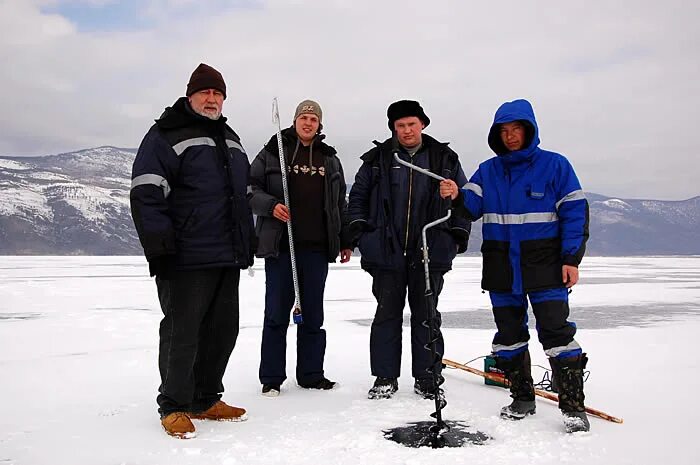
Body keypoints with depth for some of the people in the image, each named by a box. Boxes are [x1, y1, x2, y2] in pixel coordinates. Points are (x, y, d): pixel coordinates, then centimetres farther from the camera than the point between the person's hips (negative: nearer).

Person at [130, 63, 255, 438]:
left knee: (223, 330, 11)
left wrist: (248, 241, 21)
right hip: (186, 258, -7)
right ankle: (174, 407, 13)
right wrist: (159, 248, -18)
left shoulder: (231, 140, 20)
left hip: (228, 257, 8)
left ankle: (205, 400, 24)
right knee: (182, 332, -1)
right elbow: (146, 194, -12)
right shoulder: (167, 136, -4)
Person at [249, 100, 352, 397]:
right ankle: (271, 378, 11)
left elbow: (339, 203, 21)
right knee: (277, 312, 0)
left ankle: (311, 373, 20)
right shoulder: (273, 152, 5)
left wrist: (345, 241, 18)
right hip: (280, 245, -3)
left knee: (313, 313, 9)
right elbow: (251, 188, 4)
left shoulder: (330, 159, 16)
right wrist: (270, 205, -15)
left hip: (317, 247, 3)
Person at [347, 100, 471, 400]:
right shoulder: (377, 159, 7)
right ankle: (385, 378, 14)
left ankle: (427, 378, 16)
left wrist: (458, 235, 5)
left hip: (429, 252, 0)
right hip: (387, 251, 0)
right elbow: (357, 197, 12)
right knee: (387, 313, 4)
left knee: (426, 315, 6)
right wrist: (360, 232, 2)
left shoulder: (445, 159, 8)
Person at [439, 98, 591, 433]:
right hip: (501, 268, 4)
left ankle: (573, 406, 3)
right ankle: (522, 399, 24)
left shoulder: (554, 165, -1)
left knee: (557, 332, -8)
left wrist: (571, 259, -8)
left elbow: (575, 212, -2)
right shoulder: (487, 170, 10)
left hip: (545, 266, -4)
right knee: (509, 335, 10)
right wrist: (457, 197, -24)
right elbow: (472, 207, -1)